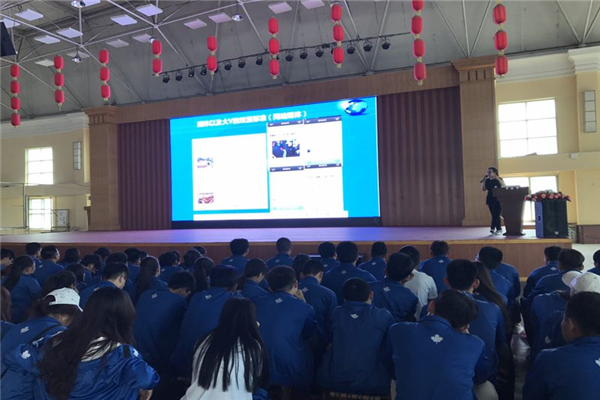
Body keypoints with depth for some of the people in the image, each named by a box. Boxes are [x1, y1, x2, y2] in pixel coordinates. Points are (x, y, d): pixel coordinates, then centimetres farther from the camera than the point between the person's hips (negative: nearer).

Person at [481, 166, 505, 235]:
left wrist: (498, 179, -23)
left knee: (496, 214, -12)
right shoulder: (487, 180, 9)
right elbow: (483, 189, 11)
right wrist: (483, 181, 0)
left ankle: (492, 228, -16)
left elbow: (505, 187, -15)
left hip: (498, 199, -5)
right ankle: (499, 229, 14)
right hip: (490, 199, 5)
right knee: (494, 215, 7)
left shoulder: (499, 179, -3)